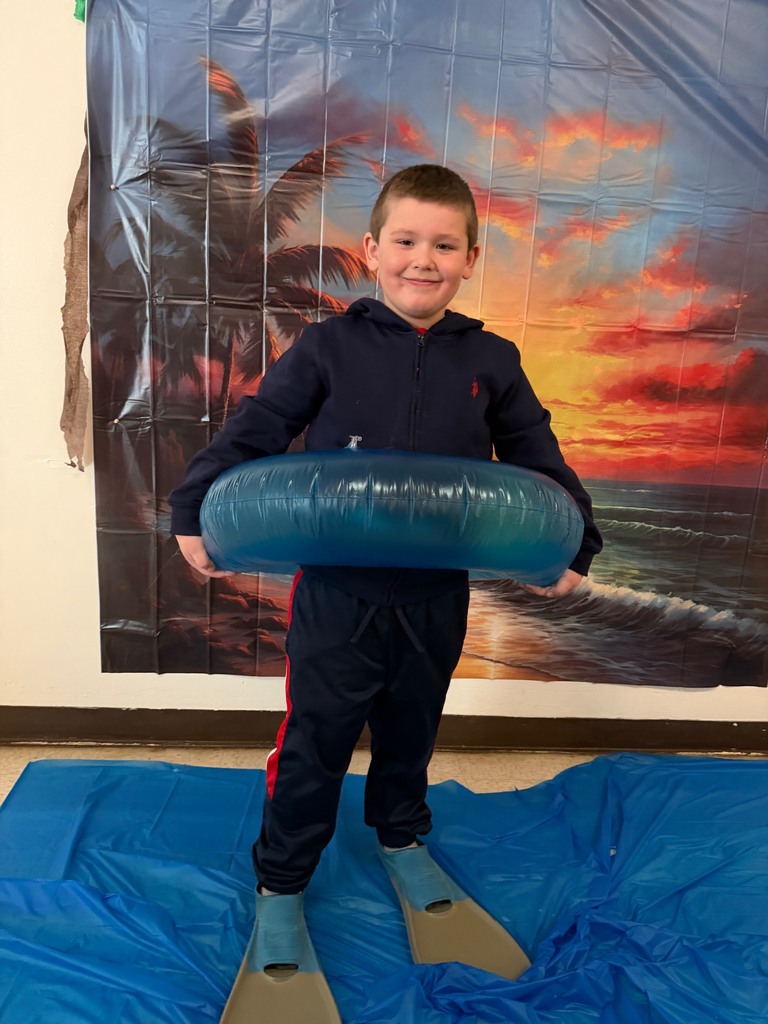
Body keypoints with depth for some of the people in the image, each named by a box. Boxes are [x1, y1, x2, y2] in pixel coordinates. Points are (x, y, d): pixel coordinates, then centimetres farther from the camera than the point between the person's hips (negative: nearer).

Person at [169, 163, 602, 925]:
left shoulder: (491, 363, 0)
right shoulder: (328, 347, -6)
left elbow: (539, 461, 8)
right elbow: (251, 432, -4)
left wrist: (574, 548, 3)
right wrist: (193, 514, -8)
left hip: (435, 599, 3)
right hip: (335, 595, -2)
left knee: (411, 732, 24)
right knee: (313, 744, 11)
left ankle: (401, 832, 53)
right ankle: (280, 878, 36)